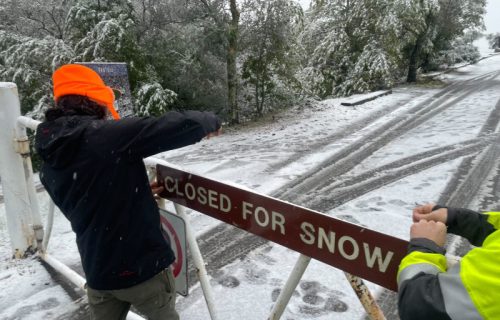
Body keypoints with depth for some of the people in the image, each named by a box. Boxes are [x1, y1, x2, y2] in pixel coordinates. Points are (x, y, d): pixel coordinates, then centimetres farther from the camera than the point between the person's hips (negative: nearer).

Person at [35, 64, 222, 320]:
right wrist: (209, 121, -4)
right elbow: (182, 126, -25)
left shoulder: (49, 164, 1)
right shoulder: (110, 135, -22)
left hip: (98, 272, 6)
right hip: (143, 265, -5)